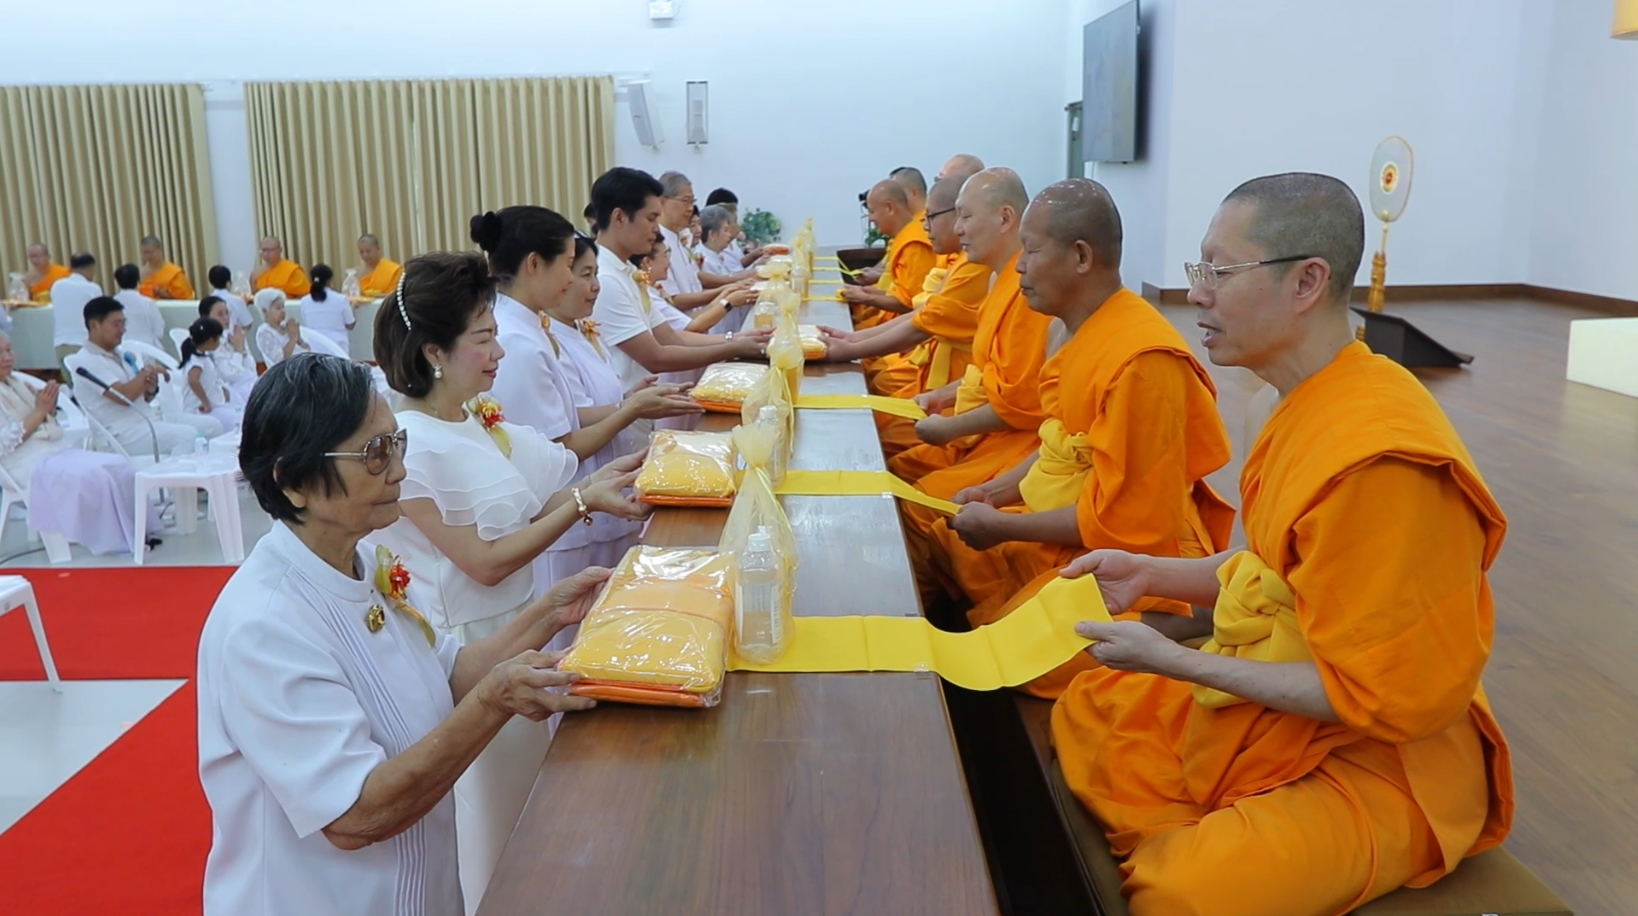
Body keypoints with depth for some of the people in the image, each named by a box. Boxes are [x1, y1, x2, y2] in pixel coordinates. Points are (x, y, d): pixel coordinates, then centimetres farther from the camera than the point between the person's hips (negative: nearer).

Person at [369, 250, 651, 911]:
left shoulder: (476, 420, 3)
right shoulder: (411, 445, -23)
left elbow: (516, 519, 4)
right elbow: (486, 562, -21)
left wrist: (593, 482, -7)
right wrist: (582, 502, -18)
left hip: (519, 628, 9)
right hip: (466, 649, -8)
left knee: (527, 795, 22)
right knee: (487, 816, 9)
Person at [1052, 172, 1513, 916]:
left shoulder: (1380, 459, -29)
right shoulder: (1310, 407, 0)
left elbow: (1379, 699, -24)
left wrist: (1177, 663, -22)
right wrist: (1151, 573, 0)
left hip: (1378, 760, -9)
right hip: (1269, 710, 9)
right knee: (1086, 713, 11)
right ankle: (1175, 855, 7)